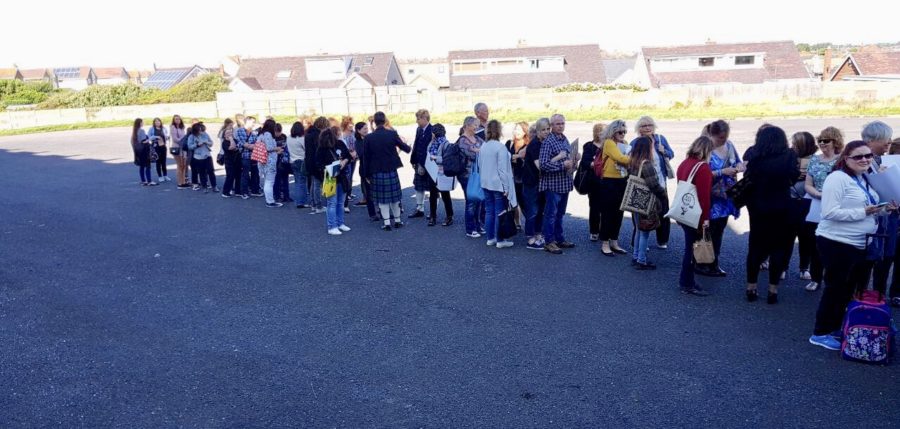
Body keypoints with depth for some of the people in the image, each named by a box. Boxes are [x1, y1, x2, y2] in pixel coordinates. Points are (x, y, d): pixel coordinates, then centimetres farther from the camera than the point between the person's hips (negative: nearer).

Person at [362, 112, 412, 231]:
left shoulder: (369, 138, -8)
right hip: (392, 171, 1)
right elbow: (404, 147, 5)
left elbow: (366, 157, -4)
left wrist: (367, 174, 6)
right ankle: (397, 220, 23)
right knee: (394, 196, 14)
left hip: (377, 172, -1)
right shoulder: (392, 134, -8)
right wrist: (410, 148, 29)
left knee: (382, 198, 7)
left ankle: (387, 223, 7)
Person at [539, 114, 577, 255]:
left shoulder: (565, 140, 13)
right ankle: (549, 242, 6)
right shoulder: (548, 141, -12)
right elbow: (544, 164, -19)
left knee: (560, 213, 16)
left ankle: (560, 239, 26)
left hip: (565, 183, 8)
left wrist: (574, 162, 1)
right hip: (553, 183, -8)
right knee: (551, 213, -1)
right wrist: (563, 165, -19)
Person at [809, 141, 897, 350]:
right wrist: (863, 212, -23)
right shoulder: (838, 178, -16)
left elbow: (868, 209, 20)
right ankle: (820, 333, 10)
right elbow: (830, 212, -23)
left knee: (849, 289, 15)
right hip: (837, 243, -9)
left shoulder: (865, 180, 12)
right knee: (836, 288, -2)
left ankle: (834, 328, 28)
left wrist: (883, 209, 1)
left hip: (859, 244, 9)